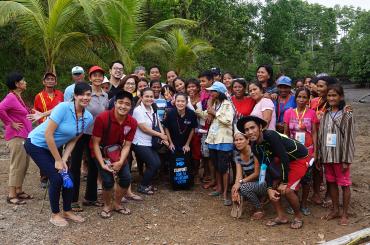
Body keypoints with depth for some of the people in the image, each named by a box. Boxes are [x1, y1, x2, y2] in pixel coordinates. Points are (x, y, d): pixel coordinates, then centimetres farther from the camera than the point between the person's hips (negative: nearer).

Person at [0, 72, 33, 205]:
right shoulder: (11, 97, -15)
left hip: (24, 136, 9)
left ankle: (19, 191, 25)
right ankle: (11, 195, 6)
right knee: (17, 166, -3)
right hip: (16, 137, -9)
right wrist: (11, 124, -21)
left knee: (24, 165, 15)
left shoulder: (18, 97, 14)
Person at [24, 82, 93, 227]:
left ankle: (67, 212, 21)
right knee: (56, 178, -10)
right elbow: (48, 134, -26)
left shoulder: (88, 118, -9)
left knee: (67, 177, 1)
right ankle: (55, 214, 11)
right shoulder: (63, 107, -28)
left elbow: (73, 140, 0)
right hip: (36, 144, -6)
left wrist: (64, 160, -11)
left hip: (53, 147, 6)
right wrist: (58, 160, -20)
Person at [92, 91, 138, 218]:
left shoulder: (132, 122, -17)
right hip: (101, 153, -4)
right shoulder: (102, 118, -28)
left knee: (126, 178, -5)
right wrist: (102, 163, -25)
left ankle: (117, 204, 21)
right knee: (108, 180, -16)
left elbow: (126, 145, -11)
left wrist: (121, 162, -25)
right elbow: (95, 143, -21)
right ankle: (107, 206, 13)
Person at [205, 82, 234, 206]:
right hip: (213, 139, 7)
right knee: (216, 166, 14)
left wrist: (215, 113, -12)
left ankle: (225, 193, -1)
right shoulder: (213, 104, 16)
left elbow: (228, 120, -19)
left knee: (224, 167, -6)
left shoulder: (227, 104, -6)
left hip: (224, 141, -7)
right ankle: (219, 188, 27)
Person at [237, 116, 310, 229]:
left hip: (300, 158, -7)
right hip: (284, 160, 8)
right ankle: (281, 217, 15)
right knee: (272, 184, -1)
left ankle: (298, 217, 9)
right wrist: (269, 188, -15)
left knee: (287, 189, -18)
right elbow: (265, 166, -5)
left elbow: (284, 158, -29)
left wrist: (284, 182, -21)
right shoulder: (255, 147, -8)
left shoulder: (271, 135, -31)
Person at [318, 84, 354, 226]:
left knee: (344, 184, 6)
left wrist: (346, 160, -13)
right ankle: (335, 210, 29)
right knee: (331, 182, 14)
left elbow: (349, 138, -9)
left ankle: (345, 214, 19)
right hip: (327, 155, 5)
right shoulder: (325, 115, 6)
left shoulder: (347, 116, -7)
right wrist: (319, 156, 5)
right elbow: (320, 136, 7)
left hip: (340, 155, -4)